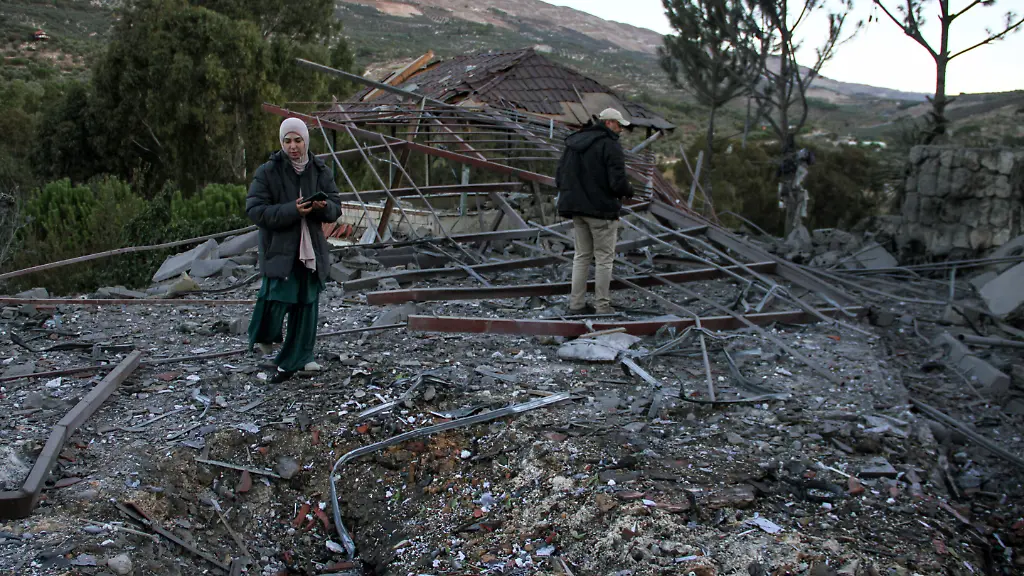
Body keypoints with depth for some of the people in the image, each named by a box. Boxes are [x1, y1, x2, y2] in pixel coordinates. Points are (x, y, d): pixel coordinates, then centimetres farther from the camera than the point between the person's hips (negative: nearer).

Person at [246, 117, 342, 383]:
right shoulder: (268, 172, -6)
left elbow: (336, 207, 6)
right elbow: (255, 210, -12)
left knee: (306, 305, 8)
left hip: (311, 250, 4)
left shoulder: (320, 171, 6)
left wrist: (324, 207, -18)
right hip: (280, 249, -4)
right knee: (277, 299, -11)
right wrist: (292, 210, -23)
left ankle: (292, 361, 22)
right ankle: (265, 336, 24)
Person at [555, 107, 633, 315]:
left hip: (577, 209, 7)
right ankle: (602, 306, 6)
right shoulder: (610, 145, -13)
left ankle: (576, 303, 15)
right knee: (604, 258, 3)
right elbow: (618, 181, -20)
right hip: (602, 209, -7)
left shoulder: (573, 143, 11)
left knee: (582, 255, 15)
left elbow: (559, 177, 12)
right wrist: (628, 191, 0)